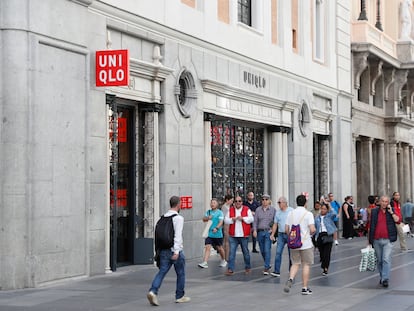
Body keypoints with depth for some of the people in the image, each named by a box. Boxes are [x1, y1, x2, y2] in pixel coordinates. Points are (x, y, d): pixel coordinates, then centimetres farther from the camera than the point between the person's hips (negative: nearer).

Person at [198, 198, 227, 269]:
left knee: (219, 248, 11)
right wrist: (207, 218, -13)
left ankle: (223, 261, 33)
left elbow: (221, 222, -16)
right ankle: (205, 262, -15)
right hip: (209, 233, 4)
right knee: (207, 247, -9)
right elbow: (204, 219, 9)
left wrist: (217, 228, -31)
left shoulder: (220, 212, -6)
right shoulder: (208, 212, 11)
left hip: (218, 234, -3)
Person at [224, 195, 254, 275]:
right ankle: (230, 269, -5)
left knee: (245, 252, 10)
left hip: (244, 235, -1)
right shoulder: (230, 210, 9)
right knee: (231, 252, -5)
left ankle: (247, 267, 25)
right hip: (233, 235, 1)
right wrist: (232, 219, -13)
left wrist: (243, 218, -18)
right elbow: (226, 220, 4)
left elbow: (251, 219, -6)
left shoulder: (247, 209, 4)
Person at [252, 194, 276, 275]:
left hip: (268, 232, -3)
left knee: (267, 250, -11)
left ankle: (266, 268, -9)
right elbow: (255, 221, 4)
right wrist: (254, 230, -7)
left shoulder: (273, 210, 2)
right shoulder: (258, 210, 7)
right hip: (260, 232, 3)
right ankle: (268, 264, 30)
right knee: (262, 250, 9)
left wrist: (272, 229, -8)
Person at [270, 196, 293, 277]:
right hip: (281, 235, 3)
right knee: (278, 252, -5)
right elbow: (275, 224, 14)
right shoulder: (278, 212, 10)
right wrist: (272, 234, 7)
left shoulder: (291, 211, -3)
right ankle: (277, 271, -5)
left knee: (291, 253, 4)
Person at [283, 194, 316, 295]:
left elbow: (286, 229, 5)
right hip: (306, 244, -4)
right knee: (306, 265, 7)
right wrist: (312, 233, 7)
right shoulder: (308, 214, -9)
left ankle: (290, 279, -14)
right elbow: (312, 230, -16)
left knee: (295, 264, 13)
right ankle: (305, 288, 9)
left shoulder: (291, 213, 4)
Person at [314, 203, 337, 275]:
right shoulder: (317, 218, 14)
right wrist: (315, 237, 11)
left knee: (327, 253, -10)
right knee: (321, 253, 6)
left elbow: (334, 214, -17)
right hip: (320, 236, 3)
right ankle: (324, 266, 23)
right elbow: (315, 227, 16)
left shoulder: (329, 216, 5)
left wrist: (330, 207, -11)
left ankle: (325, 267, -11)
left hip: (328, 235, -3)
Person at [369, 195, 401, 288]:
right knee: (379, 260, 11)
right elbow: (371, 226, 10)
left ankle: (385, 279, -16)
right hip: (377, 240, 2)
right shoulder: (374, 211, 8)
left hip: (388, 240, -2)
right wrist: (370, 240, 8)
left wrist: (391, 212, -11)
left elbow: (398, 221, -8)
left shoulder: (391, 211, 6)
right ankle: (381, 277, 25)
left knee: (386, 260, -13)